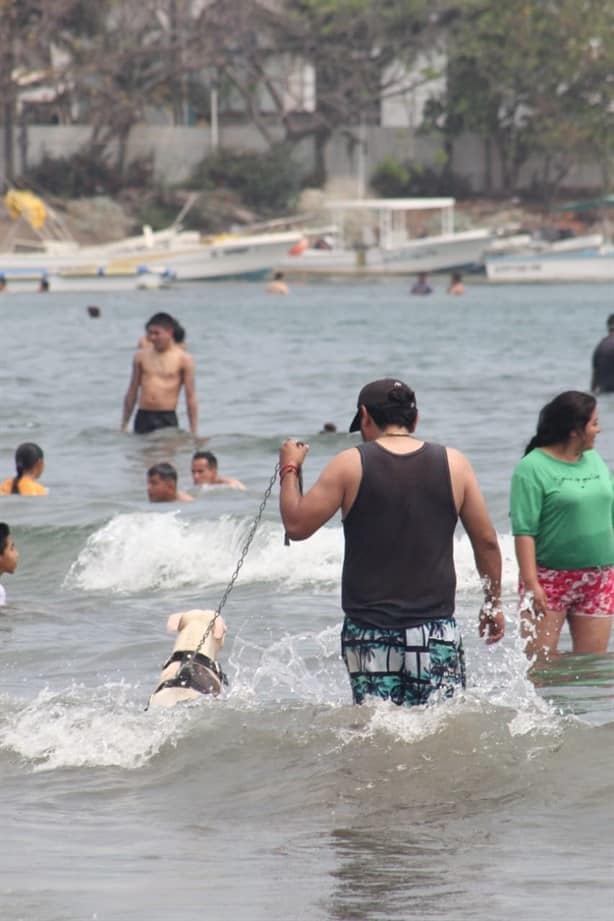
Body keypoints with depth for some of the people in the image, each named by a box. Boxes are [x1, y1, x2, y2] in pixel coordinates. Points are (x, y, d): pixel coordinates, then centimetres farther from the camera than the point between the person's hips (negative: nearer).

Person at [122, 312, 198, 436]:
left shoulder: (183, 359, 0)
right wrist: (123, 426, 14)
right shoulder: (141, 356, 10)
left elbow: (191, 397, 0)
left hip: (167, 420, -3)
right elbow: (132, 393, 16)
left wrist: (193, 433, -4)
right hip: (143, 418, 3)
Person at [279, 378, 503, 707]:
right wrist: (493, 604, 22)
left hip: (368, 633, -1)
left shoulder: (350, 464, -2)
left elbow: (297, 525, 2)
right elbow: (486, 541, 9)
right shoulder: (452, 464, 4)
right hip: (436, 630, 1)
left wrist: (289, 470, 18)